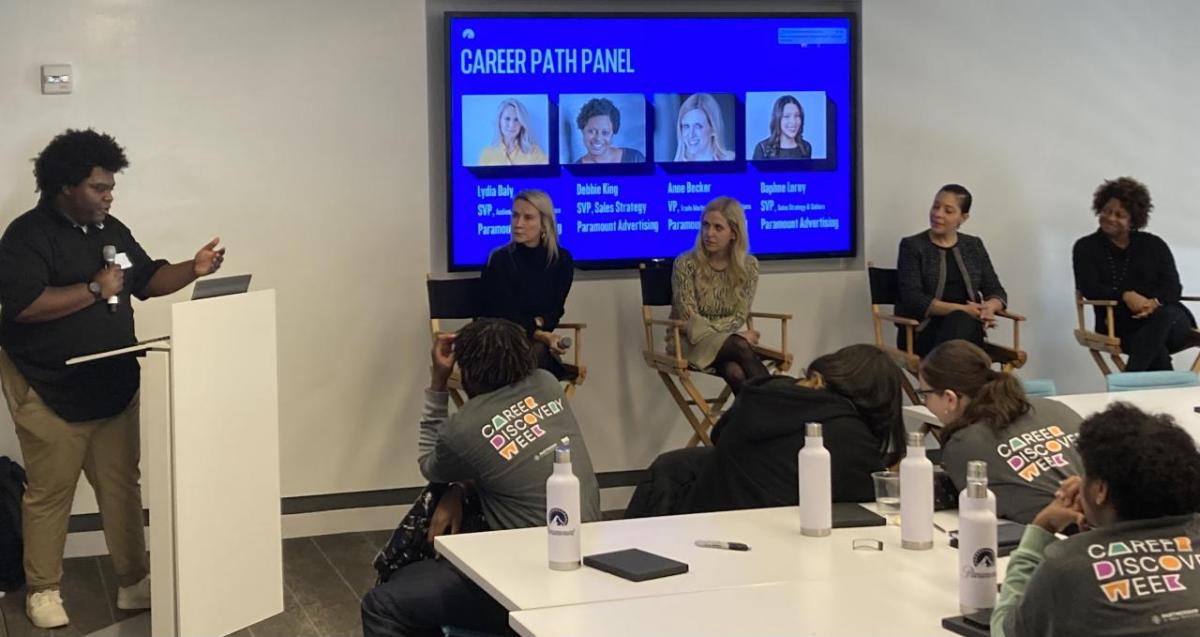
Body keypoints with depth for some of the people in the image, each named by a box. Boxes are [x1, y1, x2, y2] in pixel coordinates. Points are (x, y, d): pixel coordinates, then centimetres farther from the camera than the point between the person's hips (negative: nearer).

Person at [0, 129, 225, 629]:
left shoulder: (112, 231, 10)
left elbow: (148, 280, 17)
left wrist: (193, 269, -2)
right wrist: (95, 289, -20)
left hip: (114, 388, 6)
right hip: (50, 392, -6)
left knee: (121, 487, 10)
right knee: (50, 494, 4)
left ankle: (134, 582, 20)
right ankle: (42, 590, 18)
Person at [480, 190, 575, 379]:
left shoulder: (562, 260, 1)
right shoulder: (499, 259, -9)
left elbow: (555, 312, 7)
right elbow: (505, 315, -11)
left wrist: (537, 323, -16)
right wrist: (542, 336, -25)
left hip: (536, 343, 3)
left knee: (537, 353, -33)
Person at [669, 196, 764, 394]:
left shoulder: (748, 265, 0)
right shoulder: (686, 264, -10)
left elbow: (740, 315, -1)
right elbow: (689, 317, -11)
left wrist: (716, 332, -17)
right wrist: (721, 337, -22)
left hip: (727, 338, 2)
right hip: (689, 341, -2)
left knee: (735, 372, -37)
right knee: (740, 346, -34)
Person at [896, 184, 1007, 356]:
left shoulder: (974, 246, 17)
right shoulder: (912, 246, 4)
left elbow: (996, 292, 13)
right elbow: (913, 299, -7)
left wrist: (989, 307, -12)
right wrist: (962, 309, -18)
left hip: (967, 330, 3)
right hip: (922, 331, -3)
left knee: (961, 322, -34)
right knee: (960, 318, -35)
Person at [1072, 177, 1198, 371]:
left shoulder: (1154, 245, 14)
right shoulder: (1086, 248, 10)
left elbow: (1173, 287, 4)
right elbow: (1089, 288, -5)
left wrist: (1155, 303, -21)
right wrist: (1125, 295, -23)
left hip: (1167, 317, 1)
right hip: (1120, 327, -1)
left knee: (1166, 316, -37)